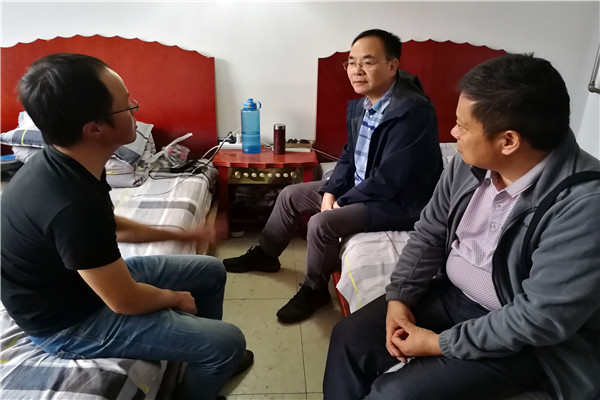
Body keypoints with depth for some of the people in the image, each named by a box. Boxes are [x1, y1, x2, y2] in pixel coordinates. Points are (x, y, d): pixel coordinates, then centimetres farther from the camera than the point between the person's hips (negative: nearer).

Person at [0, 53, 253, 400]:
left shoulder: (67, 164, -7)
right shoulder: (73, 205, -37)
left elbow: (110, 227, 10)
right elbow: (126, 302, -26)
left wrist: (179, 235, 10)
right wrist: (175, 298, -6)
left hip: (92, 277, 9)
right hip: (69, 321, -8)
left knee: (211, 271, 14)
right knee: (227, 343, -12)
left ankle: (209, 360, 35)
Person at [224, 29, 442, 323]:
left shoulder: (412, 111, -26)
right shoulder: (359, 106, -1)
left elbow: (389, 180, -28)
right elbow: (349, 156, 10)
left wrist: (342, 202, -17)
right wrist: (331, 191, -6)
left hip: (399, 201, -9)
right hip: (359, 187, 9)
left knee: (323, 223, -26)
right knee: (291, 195, 8)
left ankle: (315, 290, 3)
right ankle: (265, 254, 29)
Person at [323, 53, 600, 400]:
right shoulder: (469, 165, -7)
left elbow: (542, 318, -26)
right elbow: (429, 234, 3)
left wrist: (441, 344, -20)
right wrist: (400, 296, -9)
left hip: (521, 340, -5)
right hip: (451, 294, 6)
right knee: (349, 338, -1)